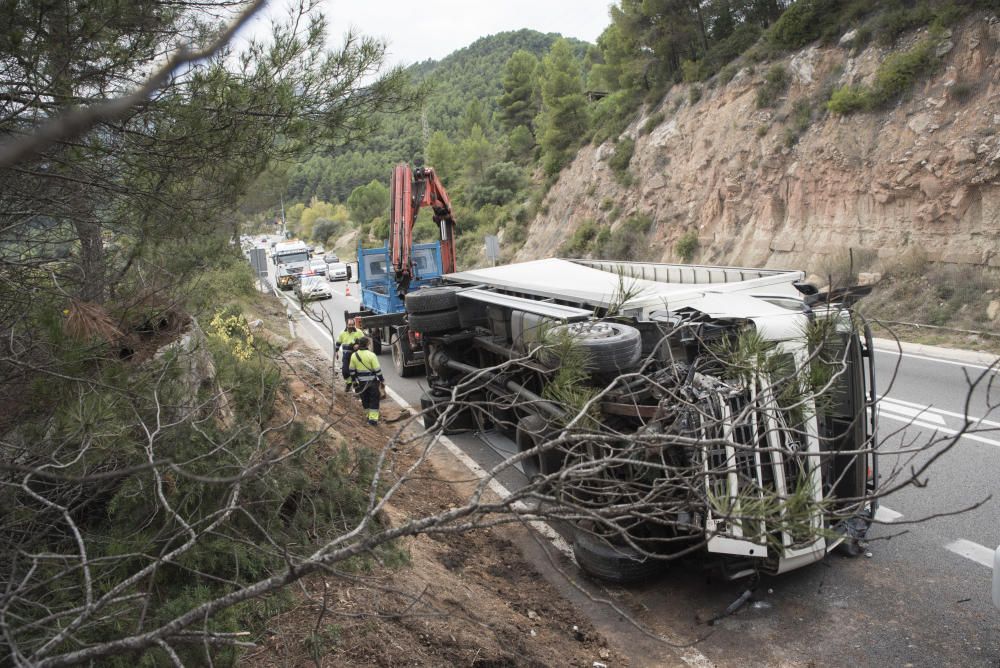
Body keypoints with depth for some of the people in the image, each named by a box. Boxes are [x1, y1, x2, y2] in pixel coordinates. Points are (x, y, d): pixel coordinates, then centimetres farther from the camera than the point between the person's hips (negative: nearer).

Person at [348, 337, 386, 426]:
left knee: (365, 399, 18)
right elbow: (377, 370, -13)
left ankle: (368, 415, 29)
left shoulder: (354, 356, -2)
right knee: (374, 400, 4)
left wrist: (354, 381, 19)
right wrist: (382, 381, -3)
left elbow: (352, 370, 6)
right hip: (372, 381, -4)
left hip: (361, 382, 4)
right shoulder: (371, 355, -16)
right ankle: (373, 418, 0)